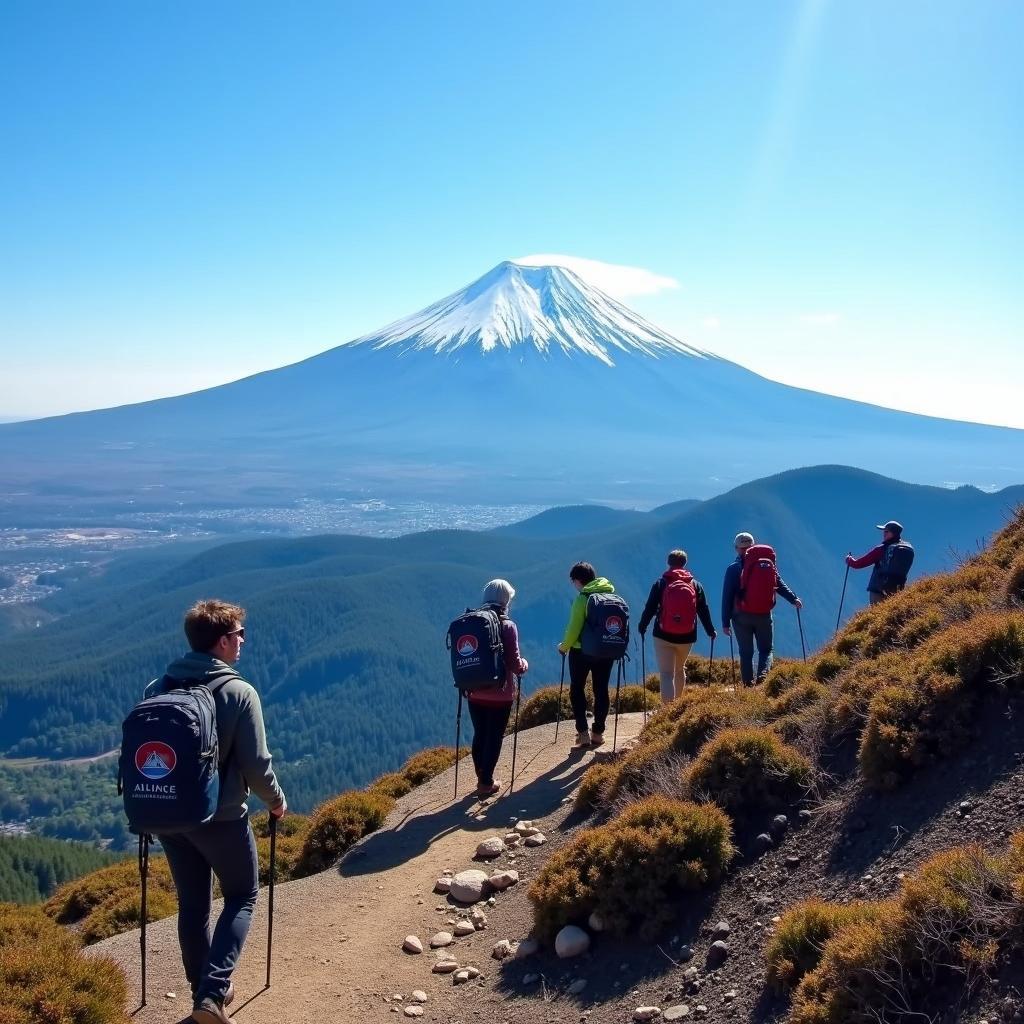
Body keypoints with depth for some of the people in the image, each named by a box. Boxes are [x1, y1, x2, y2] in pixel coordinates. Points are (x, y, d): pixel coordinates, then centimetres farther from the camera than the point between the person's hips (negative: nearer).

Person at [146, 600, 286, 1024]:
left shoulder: (157, 688, -1)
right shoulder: (238, 692, -17)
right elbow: (256, 763, -14)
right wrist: (276, 800, 5)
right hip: (220, 817, -5)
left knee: (192, 904, 18)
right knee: (242, 897, 13)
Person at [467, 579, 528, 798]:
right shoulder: (507, 626, -14)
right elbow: (514, 663, -15)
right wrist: (525, 665, 6)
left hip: (475, 693, 4)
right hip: (500, 694, -4)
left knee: (479, 735, 16)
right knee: (494, 737, 7)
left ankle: (482, 778, 28)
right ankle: (486, 783, 12)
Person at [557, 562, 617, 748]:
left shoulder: (582, 598, -16)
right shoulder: (611, 594, 2)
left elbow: (574, 628, -17)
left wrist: (564, 646, -2)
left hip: (582, 651, -5)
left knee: (577, 690, 10)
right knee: (601, 691, 14)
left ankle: (583, 732, 2)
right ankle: (598, 732, 18)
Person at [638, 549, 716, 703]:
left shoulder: (661, 583, -3)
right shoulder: (695, 585, 4)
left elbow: (650, 608, -3)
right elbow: (703, 610, 5)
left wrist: (642, 626, 11)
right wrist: (711, 631, 15)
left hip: (663, 637, -3)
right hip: (687, 638, 3)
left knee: (666, 673, -4)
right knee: (680, 670, 23)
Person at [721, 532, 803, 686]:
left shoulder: (733, 569, -3)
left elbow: (727, 597, -4)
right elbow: (780, 584, -4)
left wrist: (726, 622, -2)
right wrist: (793, 599, 1)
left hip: (741, 617, -1)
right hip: (764, 615, 1)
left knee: (746, 653, 8)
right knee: (766, 649, 11)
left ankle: (748, 684, 3)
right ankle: (763, 674, -15)